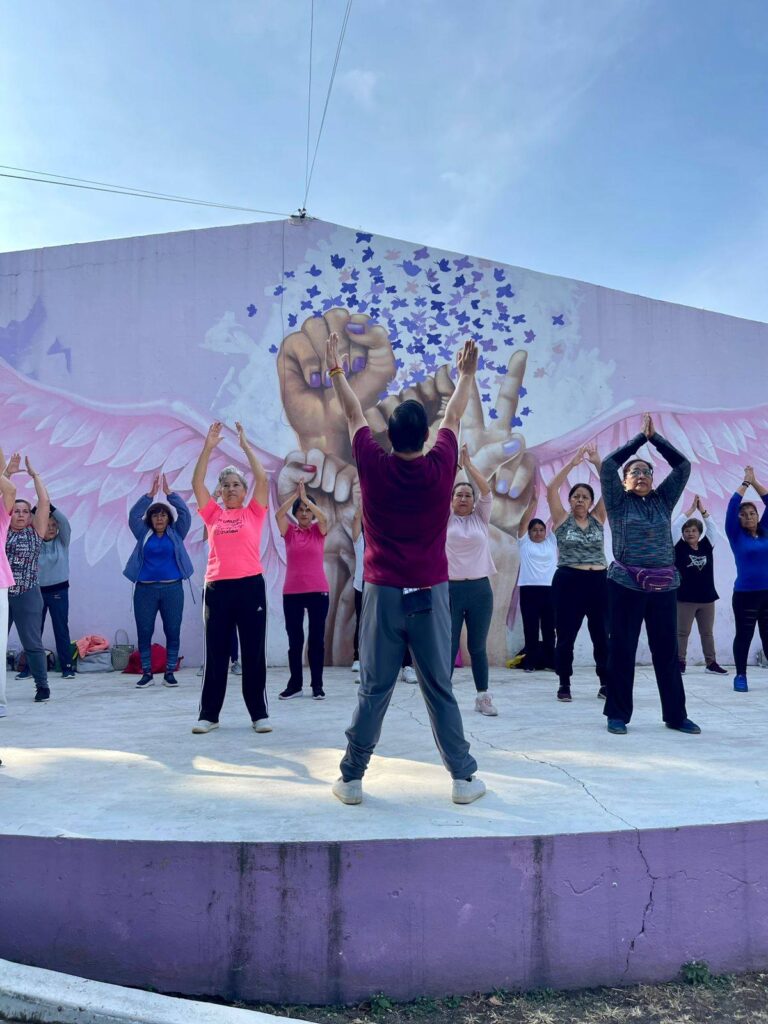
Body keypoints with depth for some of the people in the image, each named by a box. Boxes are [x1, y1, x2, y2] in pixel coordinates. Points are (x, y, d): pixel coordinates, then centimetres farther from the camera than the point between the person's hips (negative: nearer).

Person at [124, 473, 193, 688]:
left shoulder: (176, 534, 8)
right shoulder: (144, 534, 10)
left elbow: (184, 513, -1)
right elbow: (133, 515, 0)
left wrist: (168, 491, -7)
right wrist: (150, 493, -8)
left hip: (172, 588, 0)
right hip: (145, 589, 1)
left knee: (173, 631, 1)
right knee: (144, 632, 2)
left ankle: (169, 672, 11)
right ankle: (147, 673, 12)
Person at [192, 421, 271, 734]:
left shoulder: (253, 513, 8)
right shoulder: (214, 515, 12)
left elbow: (262, 479, -2)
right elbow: (197, 483, 5)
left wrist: (245, 445, 0)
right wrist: (209, 445, 1)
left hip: (250, 586, -2)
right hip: (217, 588, 2)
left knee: (254, 653, 4)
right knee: (215, 654, 8)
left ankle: (260, 714, 12)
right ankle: (209, 714, 17)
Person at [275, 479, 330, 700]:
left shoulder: (319, 531, 5)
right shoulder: (289, 531, 6)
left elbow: (323, 518, -15)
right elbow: (278, 514, -10)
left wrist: (305, 498, -16)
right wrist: (296, 494, -13)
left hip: (318, 591, -1)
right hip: (292, 592, 1)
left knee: (317, 639, 4)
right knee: (294, 640, 7)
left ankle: (317, 685, 10)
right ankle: (295, 684, 16)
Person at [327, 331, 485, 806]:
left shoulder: (374, 467, -6)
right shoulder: (441, 468, -6)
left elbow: (355, 415, 8)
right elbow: (454, 419, 11)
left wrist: (336, 369, 20)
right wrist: (468, 374, 24)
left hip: (383, 594, 0)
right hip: (430, 594, 0)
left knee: (374, 691, 7)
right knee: (441, 691, 7)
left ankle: (352, 778, 14)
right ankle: (464, 777, 15)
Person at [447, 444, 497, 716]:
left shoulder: (481, 518, 8)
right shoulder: (444, 519, 5)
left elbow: (486, 490, -4)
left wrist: (468, 463, -8)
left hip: (480, 589, 2)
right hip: (449, 589, -2)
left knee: (478, 647, 9)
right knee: (448, 646, 1)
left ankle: (483, 697, 18)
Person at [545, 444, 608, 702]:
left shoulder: (598, 518, 8)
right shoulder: (562, 519, 2)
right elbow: (551, 490, -10)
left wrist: (597, 462, -8)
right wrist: (572, 463, -14)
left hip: (599, 582, 3)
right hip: (568, 582, -3)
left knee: (602, 636, 7)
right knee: (566, 636, 3)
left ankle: (605, 684, 17)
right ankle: (564, 684, 13)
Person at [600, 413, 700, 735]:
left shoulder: (663, 500, 13)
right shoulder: (618, 503, 4)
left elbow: (683, 465, 10)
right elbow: (608, 464, -4)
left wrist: (655, 436, 8)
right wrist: (640, 437, 4)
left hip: (664, 587, 3)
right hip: (626, 585, -3)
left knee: (667, 651, 9)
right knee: (622, 650, 2)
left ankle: (676, 715, 19)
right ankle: (617, 714, 11)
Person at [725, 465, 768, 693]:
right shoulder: (736, 536, 0)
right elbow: (732, 507, -7)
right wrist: (745, 482, -1)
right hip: (745, 595, -3)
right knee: (744, 636, 4)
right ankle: (740, 676, 13)